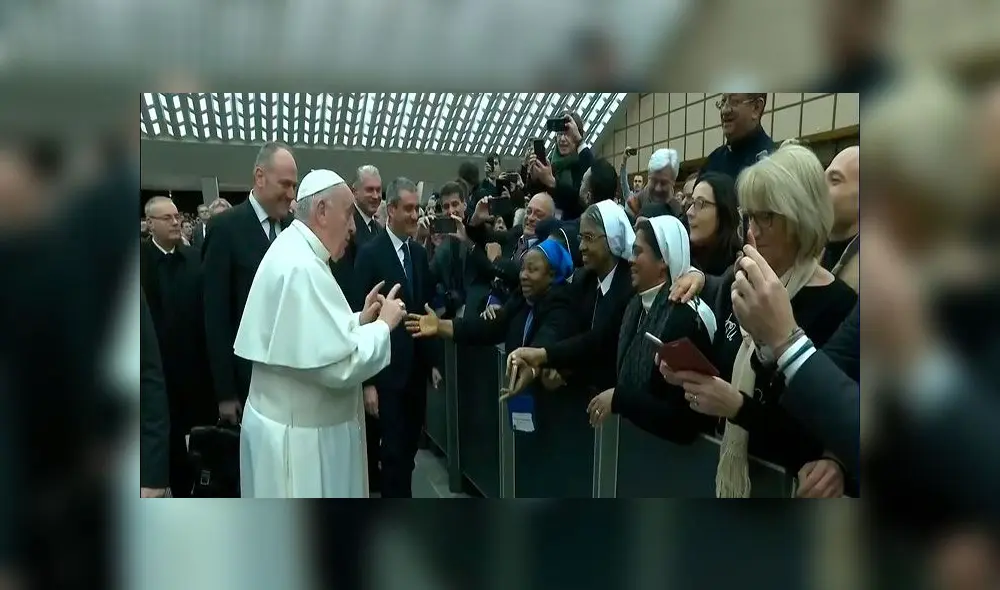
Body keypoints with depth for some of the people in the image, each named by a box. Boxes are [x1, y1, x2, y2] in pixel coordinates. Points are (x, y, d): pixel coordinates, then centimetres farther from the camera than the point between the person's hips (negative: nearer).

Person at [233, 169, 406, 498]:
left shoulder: (297, 254, 8)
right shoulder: (300, 266, -24)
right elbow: (340, 366, -26)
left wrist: (360, 320, 5)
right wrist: (384, 324, -13)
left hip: (303, 424, 10)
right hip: (300, 436, -10)